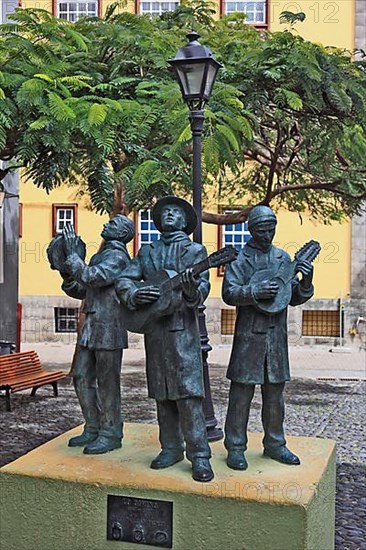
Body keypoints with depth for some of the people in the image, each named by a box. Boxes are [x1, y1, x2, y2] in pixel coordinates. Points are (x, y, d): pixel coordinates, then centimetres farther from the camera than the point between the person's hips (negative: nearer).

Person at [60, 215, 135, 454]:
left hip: (108, 329, -9)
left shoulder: (117, 256, -10)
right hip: (91, 327, 9)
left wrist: (72, 254, -14)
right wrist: (67, 273, 6)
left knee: (107, 383, -1)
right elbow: (81, 291, 21)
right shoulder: (100, 256, 18)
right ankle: (93, 429, 23)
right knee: (82, 378, 12)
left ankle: (111, 435, 10)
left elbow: (91, 277, -24)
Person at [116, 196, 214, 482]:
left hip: (182, 327, -4)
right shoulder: (147, 252, 16)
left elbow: (203, 287, -7)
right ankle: (171, 448, 22)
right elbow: (124, 280, 8)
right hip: (152, 327, 5)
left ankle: (199, 455, -3)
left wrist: (193, 291, -31)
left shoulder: (195, 250, 4)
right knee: (161, 393, 10)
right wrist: (135, 294, -15)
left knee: (188, 391, -9)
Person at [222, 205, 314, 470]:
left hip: (277, 336, 5)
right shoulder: (240, 258, -3)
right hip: (249, 336, -4)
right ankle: (235, 448, 10)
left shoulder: (283, 257, 11)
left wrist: (306, 282, -6)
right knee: (242, 392, 0)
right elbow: (229, 293, -12)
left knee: (275, 393, 13)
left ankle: (274, 444, 25)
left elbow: (294, 298, 13)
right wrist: (256, 292, -26)